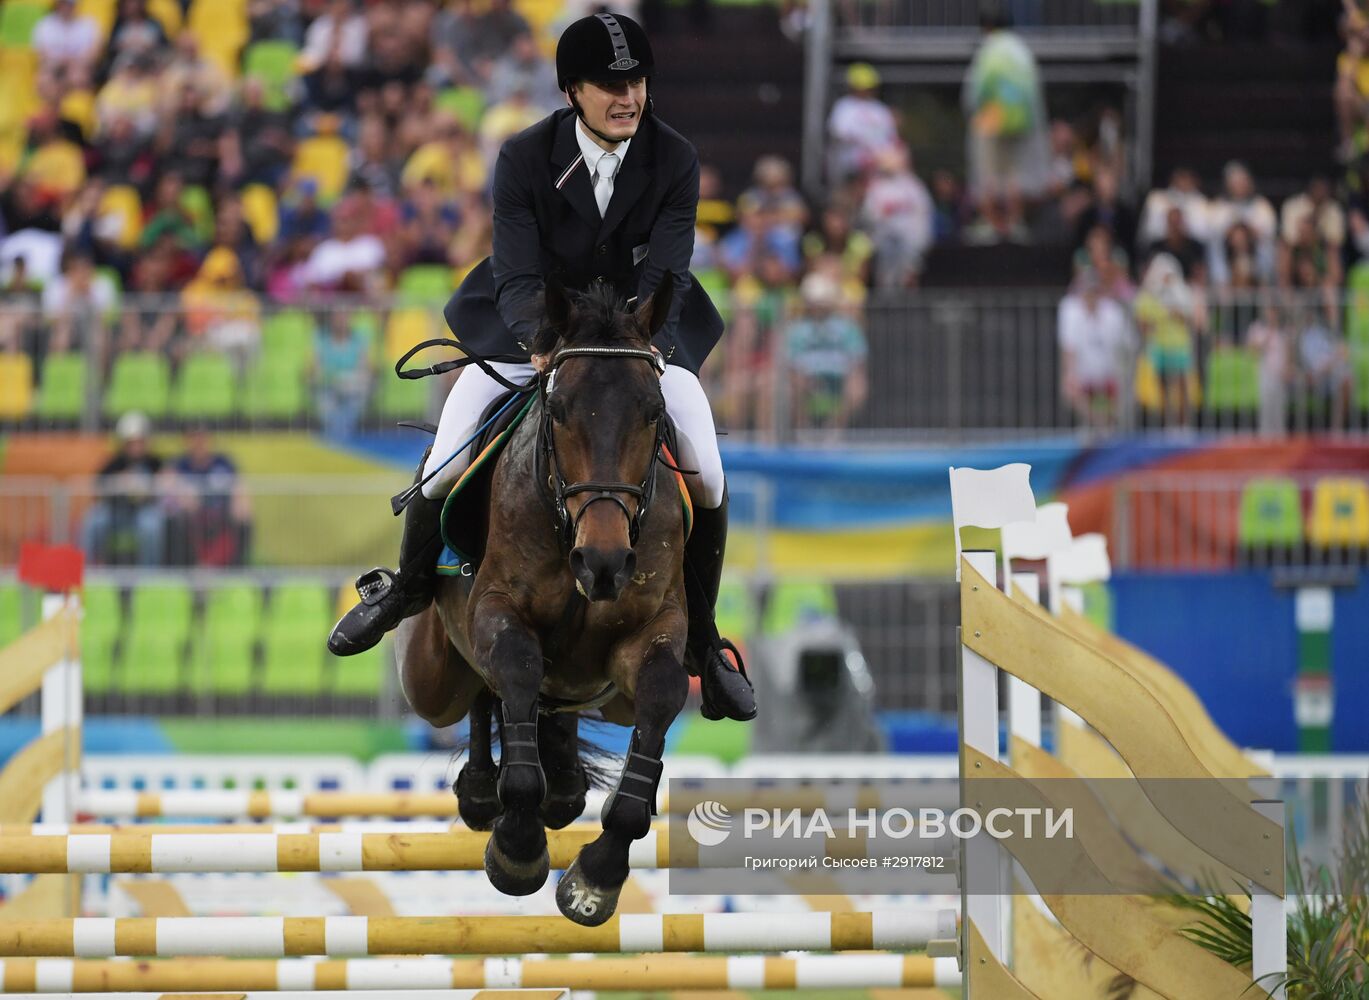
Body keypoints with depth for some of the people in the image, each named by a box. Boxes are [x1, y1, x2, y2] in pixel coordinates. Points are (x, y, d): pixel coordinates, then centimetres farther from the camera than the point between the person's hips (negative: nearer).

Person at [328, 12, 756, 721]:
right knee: (445, 465, -13)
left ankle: (700, 640, 6)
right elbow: (517, 275, -22)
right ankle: (408, 587, 20)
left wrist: (646, 339, -40)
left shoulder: (675, 161, -13)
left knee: (706, 480, -15)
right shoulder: (524, 158, -17)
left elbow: (666, 272, -19)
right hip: (532, 329, -1)